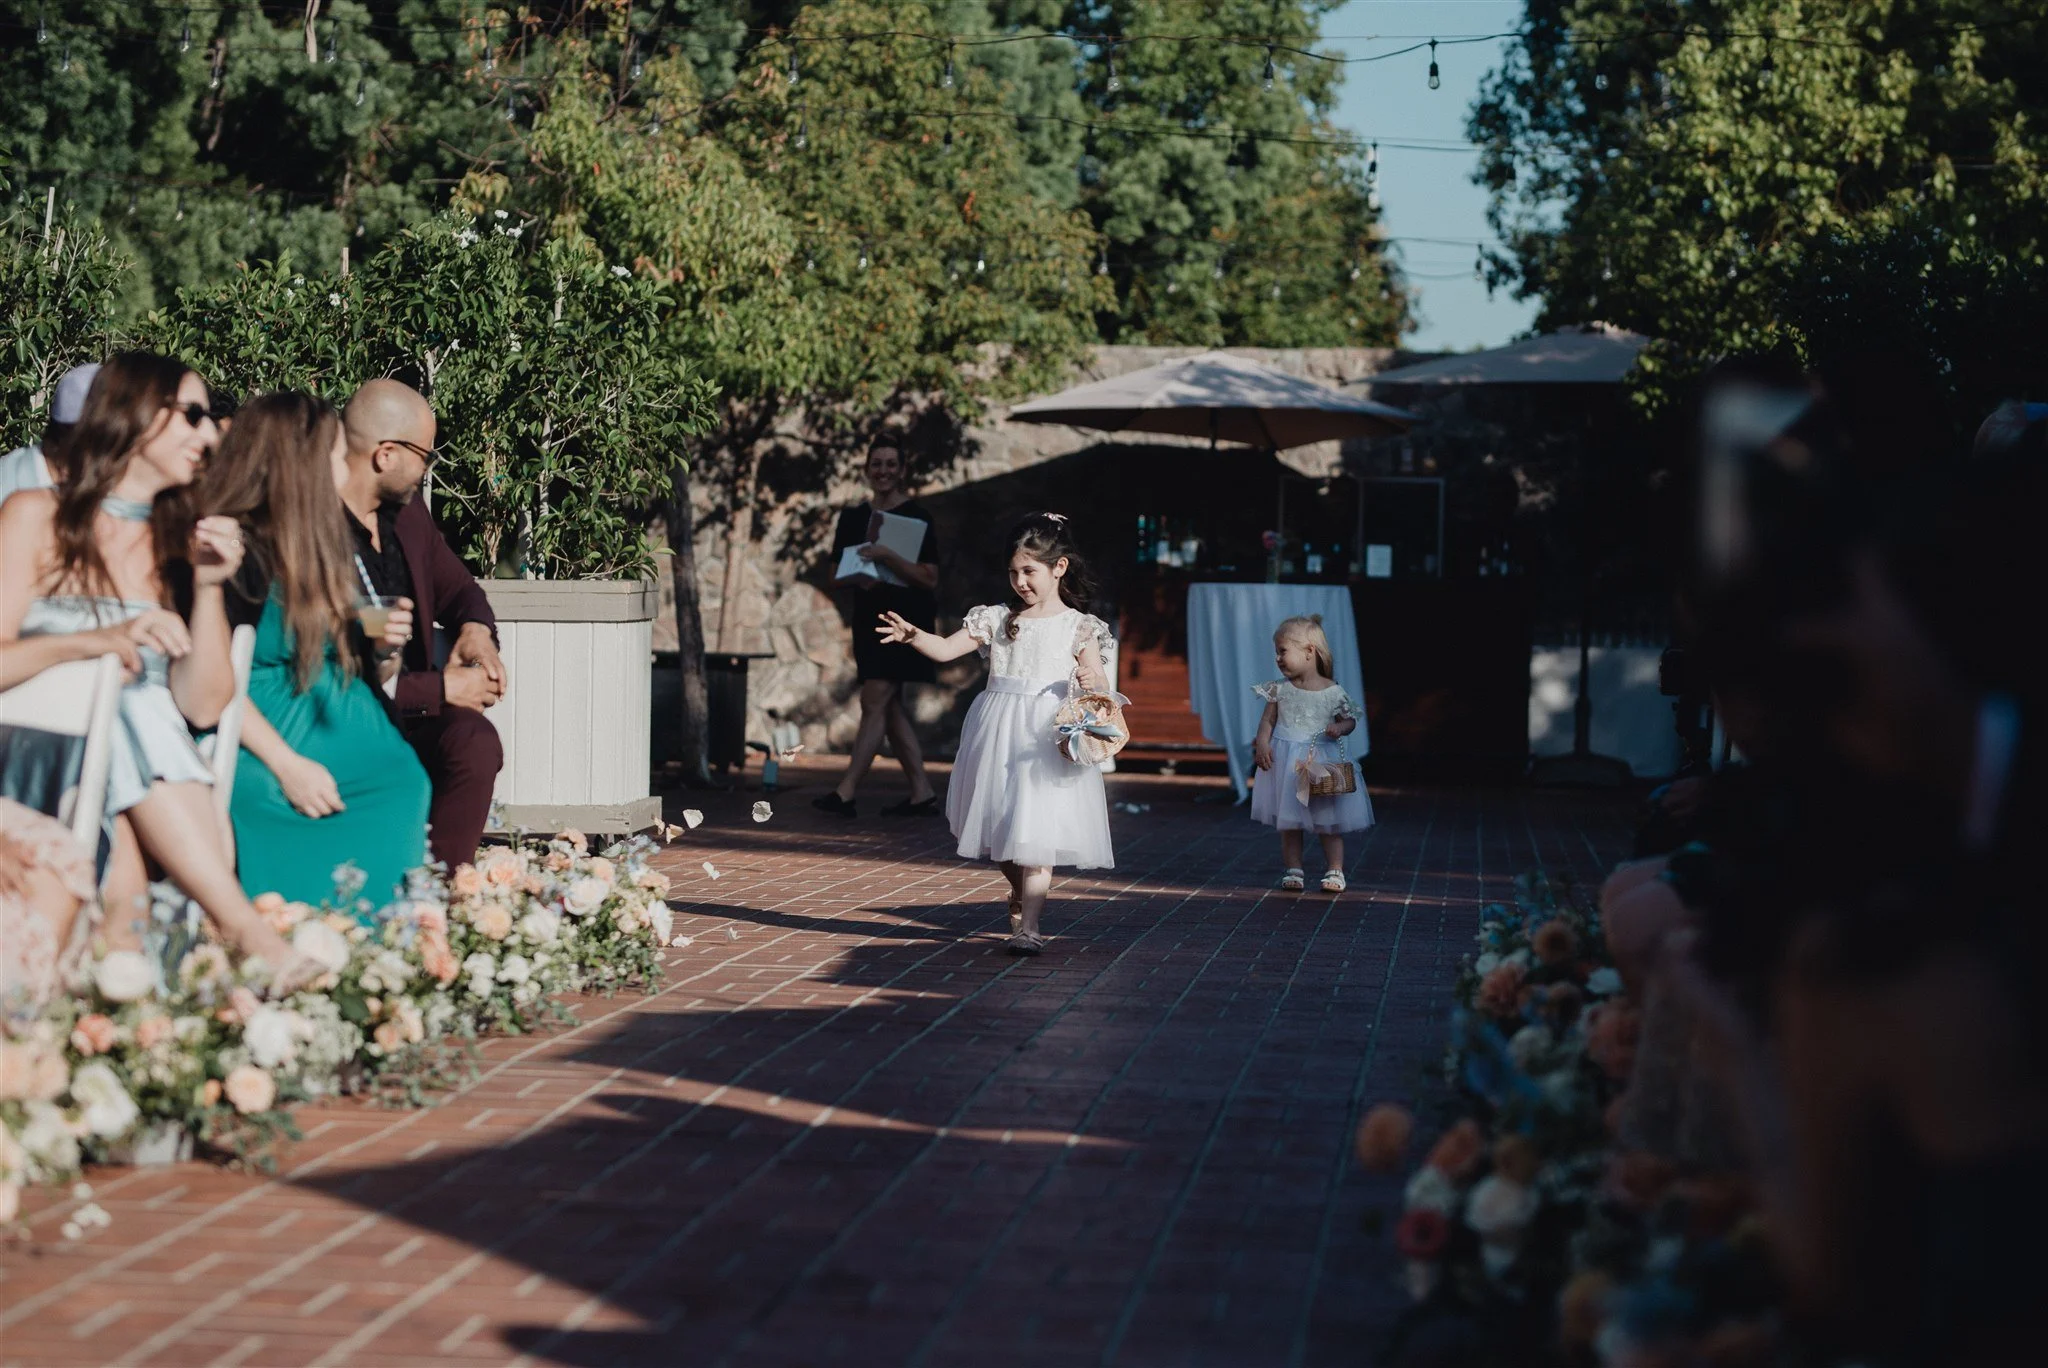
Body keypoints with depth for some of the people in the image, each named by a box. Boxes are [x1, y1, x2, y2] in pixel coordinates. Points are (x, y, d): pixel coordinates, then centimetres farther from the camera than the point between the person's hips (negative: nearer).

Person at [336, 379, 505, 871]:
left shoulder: (408, 514, 12)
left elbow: (458, 587, 29)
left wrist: (476, 629, 3)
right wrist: (441, 688, -15)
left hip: (411, 710, 7)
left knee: (475, 739, -26)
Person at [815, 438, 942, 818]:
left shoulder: (916, 516, -7)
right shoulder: (853, 517, 10)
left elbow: (930, 577, -14)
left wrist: (887, 557, -25)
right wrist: (859, 578, -8)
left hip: (906, 617, -7)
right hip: (870, 615, 7)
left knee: (874, 701, -11)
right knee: (891, 707, 7)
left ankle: (845, 792, -12)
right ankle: (922, 793, 13)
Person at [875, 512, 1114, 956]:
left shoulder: (1078, 627, 2)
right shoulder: (997, 619, 10)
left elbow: (1099, 683, 0)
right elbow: (946, 649, 2)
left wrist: (1092, 681, -23)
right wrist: (913, 635, -17)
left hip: (1047, 737, -4)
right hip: (999, 734, 4)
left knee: (1035, 832, -12)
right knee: (1001, 825, 12)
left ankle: (1029, 924, -13)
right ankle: (1021, 898, 39)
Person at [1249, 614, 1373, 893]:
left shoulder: (1333, 692, -7)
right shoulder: (1279, 689, -1)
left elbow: (1350, 720, 3)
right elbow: (1268, 720, 2)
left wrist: (1340, 728, -18)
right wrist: (1262, 743, -14)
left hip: (1323, 761, -2)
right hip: (1287, 764, 2)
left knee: (1329, 823, 5)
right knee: (1288, 822, 7)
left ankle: (1335, 870, 14)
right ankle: (1293, 870, 15)